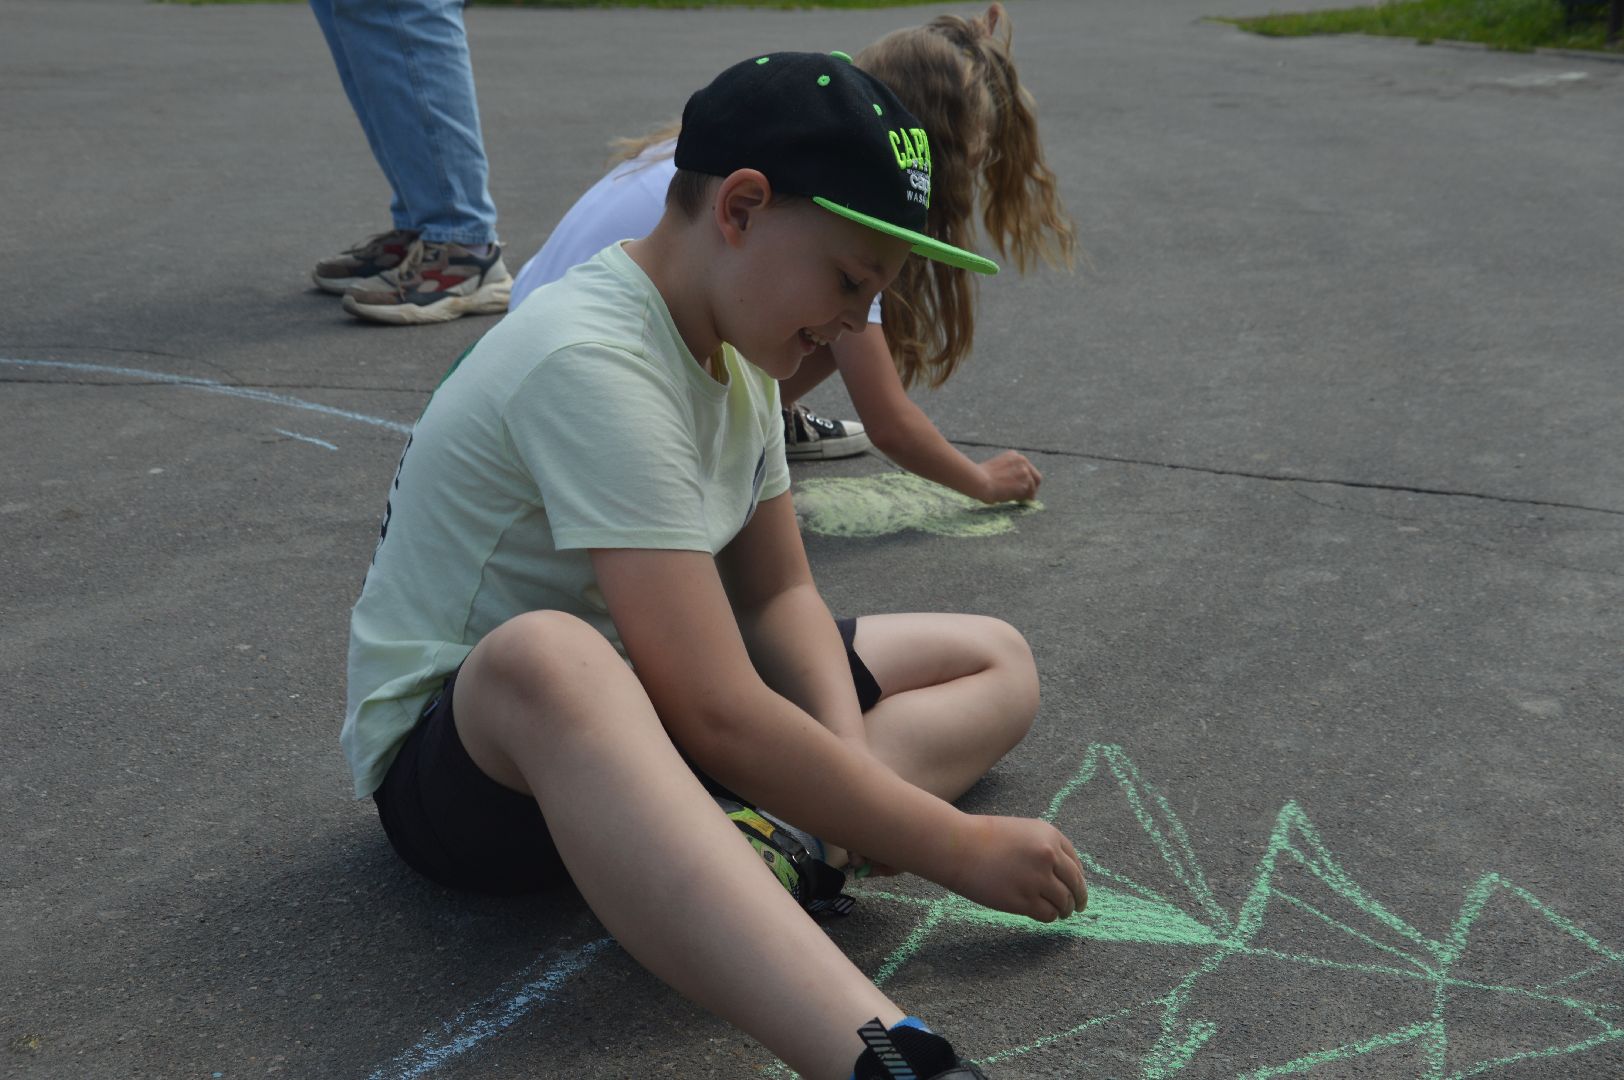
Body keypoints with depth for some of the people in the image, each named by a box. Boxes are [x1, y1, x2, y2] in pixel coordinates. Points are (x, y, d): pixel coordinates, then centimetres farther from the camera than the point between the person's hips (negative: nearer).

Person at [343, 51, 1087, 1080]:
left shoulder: (734, 338, 2)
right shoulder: (593, 361, -27)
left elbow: (781, 596, 4)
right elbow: (716, 716, -32)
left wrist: (853, 765, -16)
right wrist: (958, 848, -24)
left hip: (641, 703, 9)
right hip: (460, 753, -9)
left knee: (998, 662, 3)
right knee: (548, 654, -46)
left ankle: (769, 848, -26)